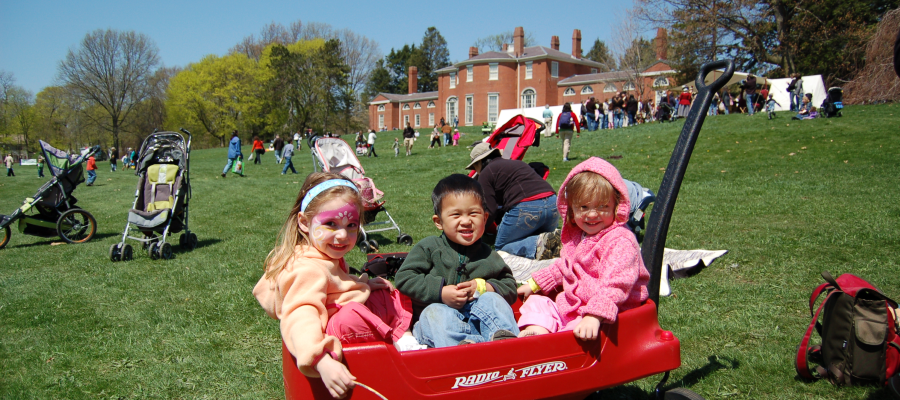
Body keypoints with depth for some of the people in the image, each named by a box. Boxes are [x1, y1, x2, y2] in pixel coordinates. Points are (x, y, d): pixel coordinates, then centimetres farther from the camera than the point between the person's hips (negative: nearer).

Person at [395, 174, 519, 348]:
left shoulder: (488, 256, 12)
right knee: (434, 313, -33)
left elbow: (510, 287, 14)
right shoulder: (428, 248, 5)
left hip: (478, 320, 2)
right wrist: (440, 292, -15)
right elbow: (404, 278, -3)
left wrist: (484, 287, -8)